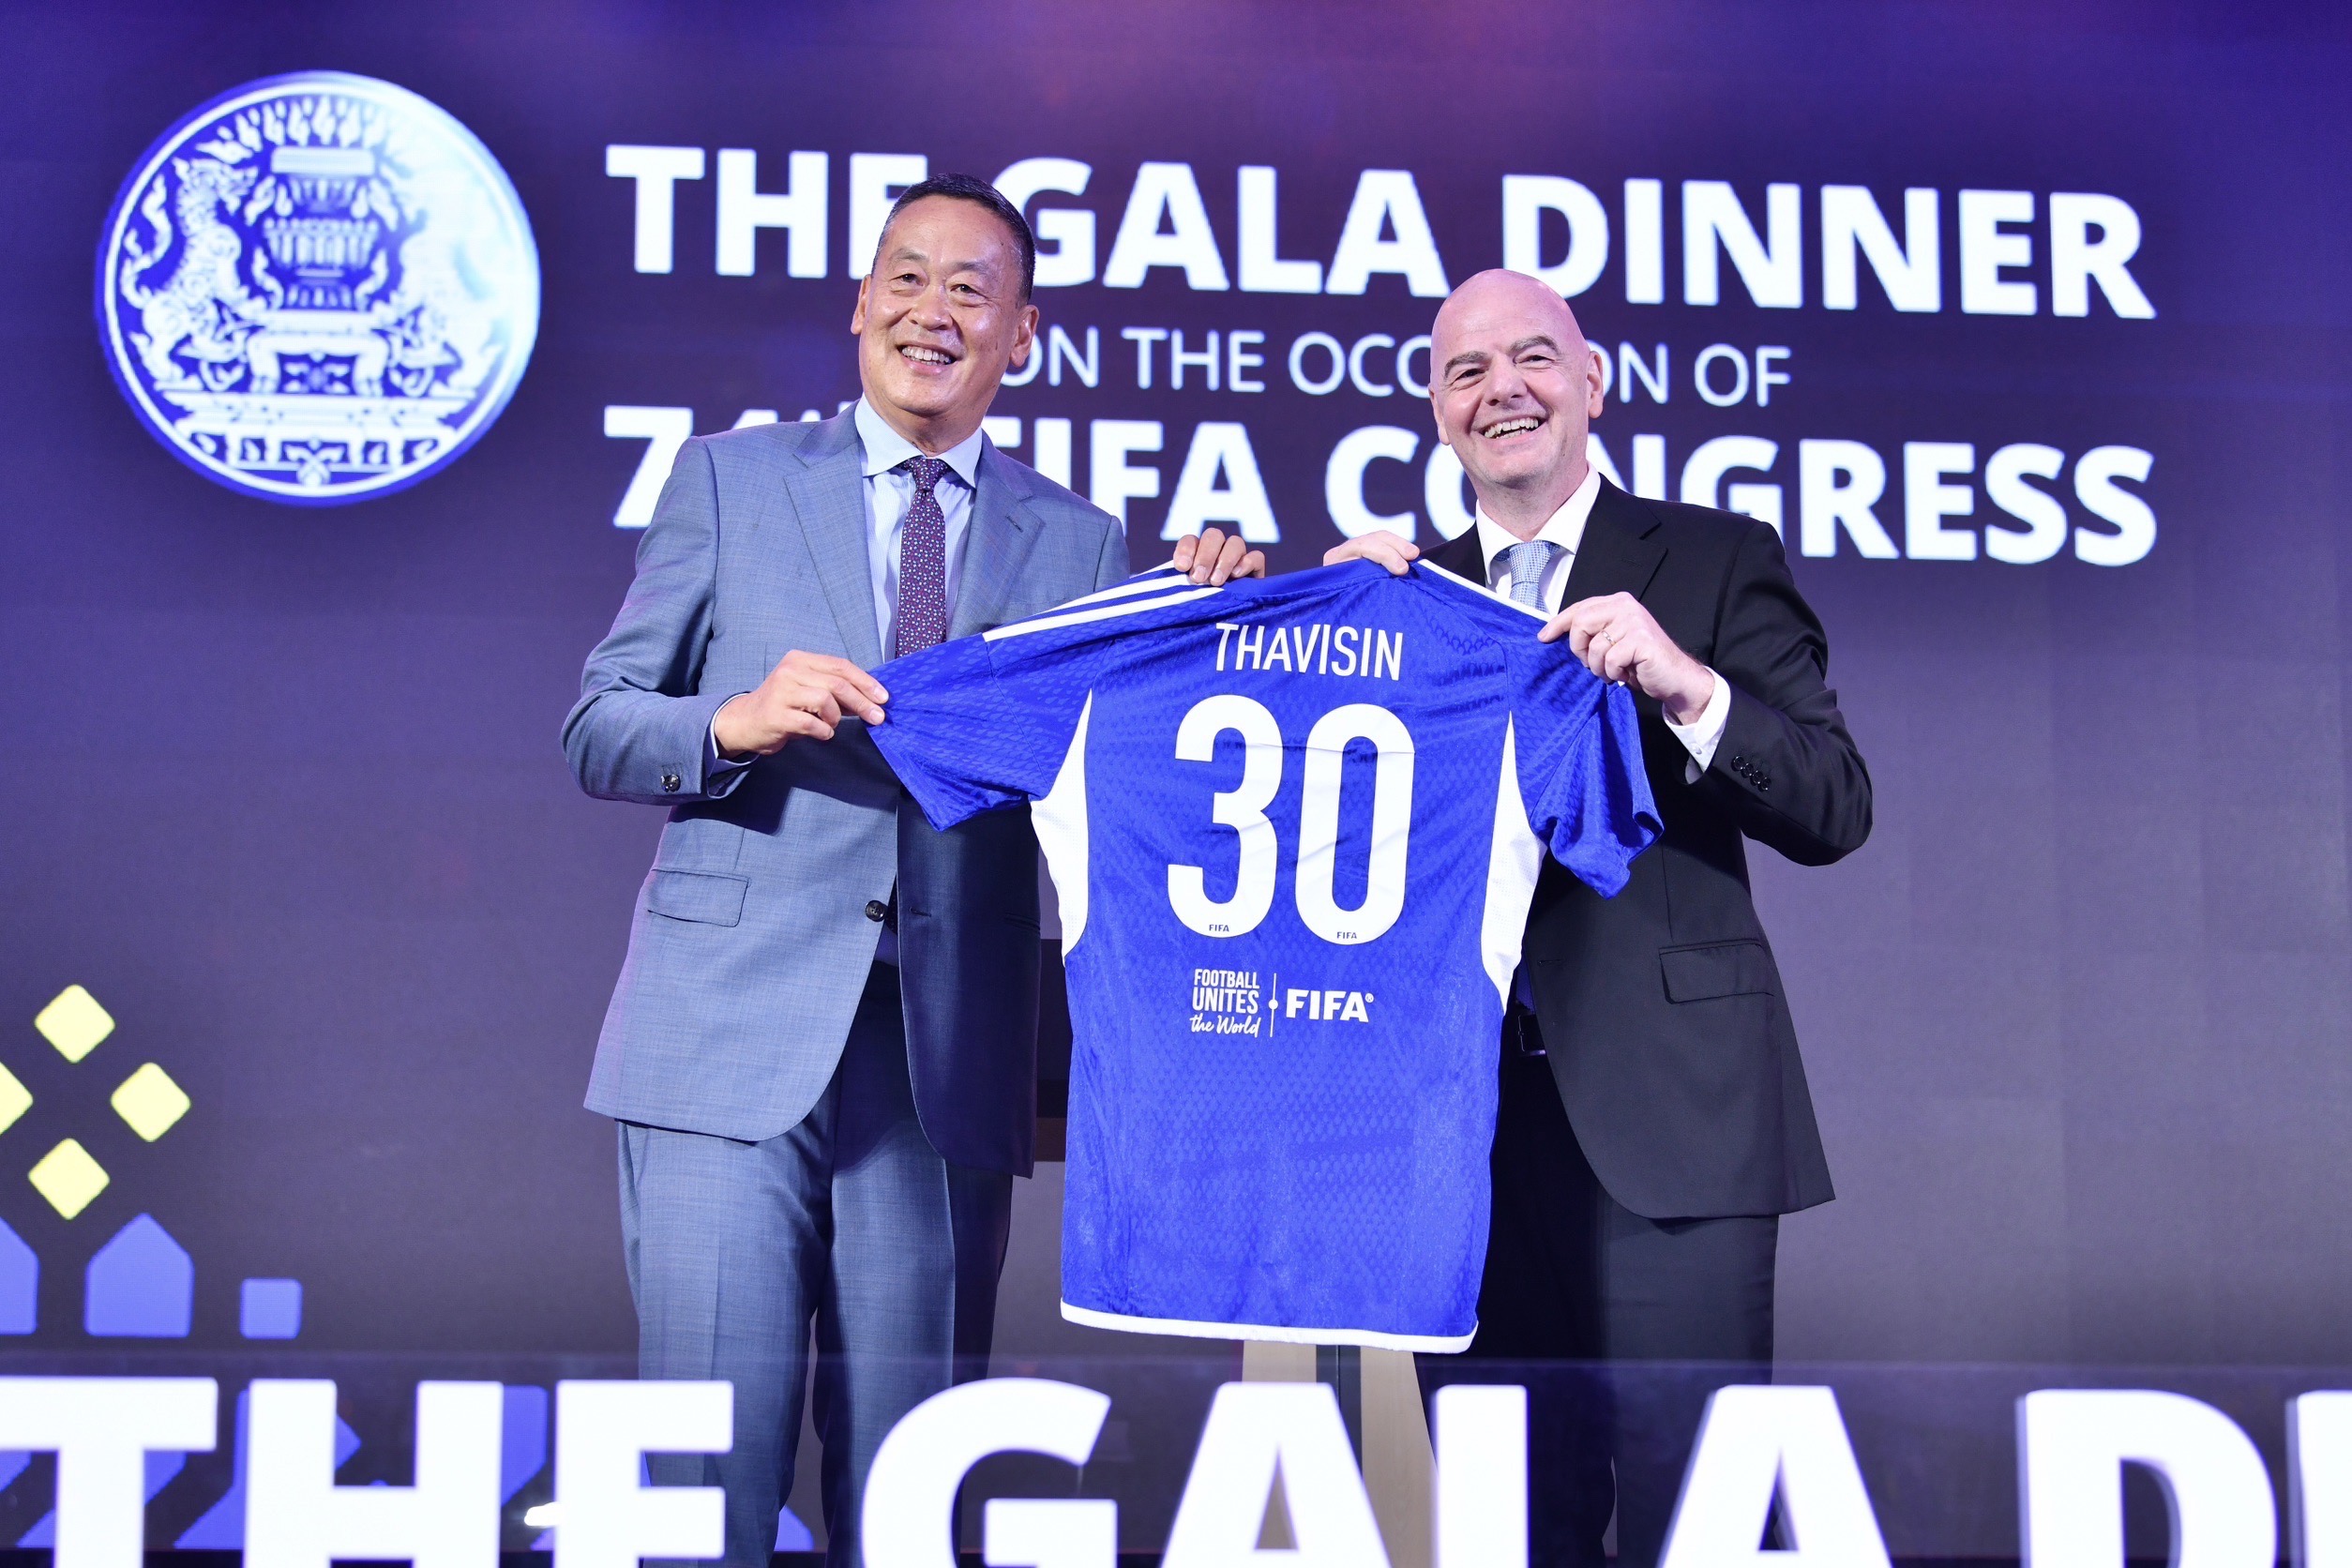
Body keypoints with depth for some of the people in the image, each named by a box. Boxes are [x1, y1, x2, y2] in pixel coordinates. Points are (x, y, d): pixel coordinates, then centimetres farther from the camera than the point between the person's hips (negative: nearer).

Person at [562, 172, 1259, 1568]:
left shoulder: (1081, 545, 13)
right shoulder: (731, 479, 10)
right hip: (731, 1038, -1)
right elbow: (595, 730, 7)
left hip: (949, 1067, 1)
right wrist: (736, 722, -13)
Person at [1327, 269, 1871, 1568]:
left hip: (1666, 1118, -3)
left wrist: (1687, 685, -20)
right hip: (1470, 1122, 4)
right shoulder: (1405, 594, 16)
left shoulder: (1716, 563, 4)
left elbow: (1833, 811, -5)